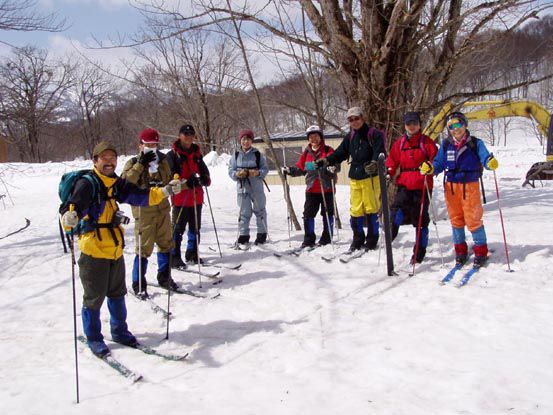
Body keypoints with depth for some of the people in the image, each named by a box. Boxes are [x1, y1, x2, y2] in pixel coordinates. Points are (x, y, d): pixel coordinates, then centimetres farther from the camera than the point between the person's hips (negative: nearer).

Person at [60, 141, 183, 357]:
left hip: (116, 250, 7)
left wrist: (165, 192, -11)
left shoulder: (118, 184, 7)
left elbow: (139, 195, 2)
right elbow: (74, 204, -27)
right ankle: (93, 338, 24)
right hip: (94, 250, -6)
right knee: (94, 297, 6)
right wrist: (69, 217, -50)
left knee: (117, 293, 20)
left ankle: (119, 330, 38)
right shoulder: (87, 184, -13)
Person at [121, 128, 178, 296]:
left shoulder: (162, 160, 10)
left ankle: (164, 278, 28)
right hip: (144, 211, -5)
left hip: (162, 208, 5)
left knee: (166, 244, 12)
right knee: (144, 248, -4)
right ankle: (138, 284, 10)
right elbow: (125, 182, -20)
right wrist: (141, 164, -22)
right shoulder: (133, 163, -2)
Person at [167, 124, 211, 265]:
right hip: (180, 197, -6)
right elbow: (170, 175, -11)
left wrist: (205, 179, -5)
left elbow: (203, 170, 19)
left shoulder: (196, 153, 14)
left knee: (195, 227, 14)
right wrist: (186, 182, -26)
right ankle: (174, 257, 4)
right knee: (178, 228, -3)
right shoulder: (173, 154, -4)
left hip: (196, 196, 6)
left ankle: (192, 253, 27)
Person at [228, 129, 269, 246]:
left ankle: (262, 234, 21)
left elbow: (265, 169, 0)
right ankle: (243, 235, 14)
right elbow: (231, 170, 4)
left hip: (257, 187, -1)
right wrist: (237, 174, -16)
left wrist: (258, 173, -19)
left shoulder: (258, 154, -1)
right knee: (244, 212, 6)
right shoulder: (236, 155, 4)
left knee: (259, 210, 9)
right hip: (242, 187, 1)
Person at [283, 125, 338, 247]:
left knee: (327, 214, 6)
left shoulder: (328, 150, -3)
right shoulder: (307, 152, 11)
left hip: (327, 188, -4)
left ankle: (326, 238, 18)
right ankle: (309, 239, 13)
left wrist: (332, 168, -35)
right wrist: (290, 170, -3)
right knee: (308, 214, 4)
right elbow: (300, 167, 13)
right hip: (311, 190, 4)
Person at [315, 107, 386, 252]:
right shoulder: (350, 137, 13)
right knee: (355, 210, 6)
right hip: (355, 177, 5)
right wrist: (326, 161, 4)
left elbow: (380, 152, -17)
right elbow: (340, 153, 16)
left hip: (371, 177, -5)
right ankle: (358, 239, 18)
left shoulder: (373, 134, -5)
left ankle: (372, 240, 12)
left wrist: (374, 163, -36)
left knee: (371, 208, 0)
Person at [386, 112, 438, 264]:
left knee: (420, 217, 5)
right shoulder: (399, 143, 11)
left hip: (422, 186, -2)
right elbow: (392, 160, 14)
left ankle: (420, 251, 15)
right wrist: (389, 172, -5)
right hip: (404, 184, 2)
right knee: (399, 207, -24)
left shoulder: (426, 142, 2)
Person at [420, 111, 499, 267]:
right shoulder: (446, 144, 6)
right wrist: (430, 168, -14)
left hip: (470, 185, -3)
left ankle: (481, 250, 13)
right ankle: (460, 250, 25)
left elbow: (485, 158, -12)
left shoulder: (475, 143, -2)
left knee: (473, 219, -2)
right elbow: (439, 163, 7)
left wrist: (491, 163, -35)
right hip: (451, 186, 3)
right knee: (456, 219, 11)